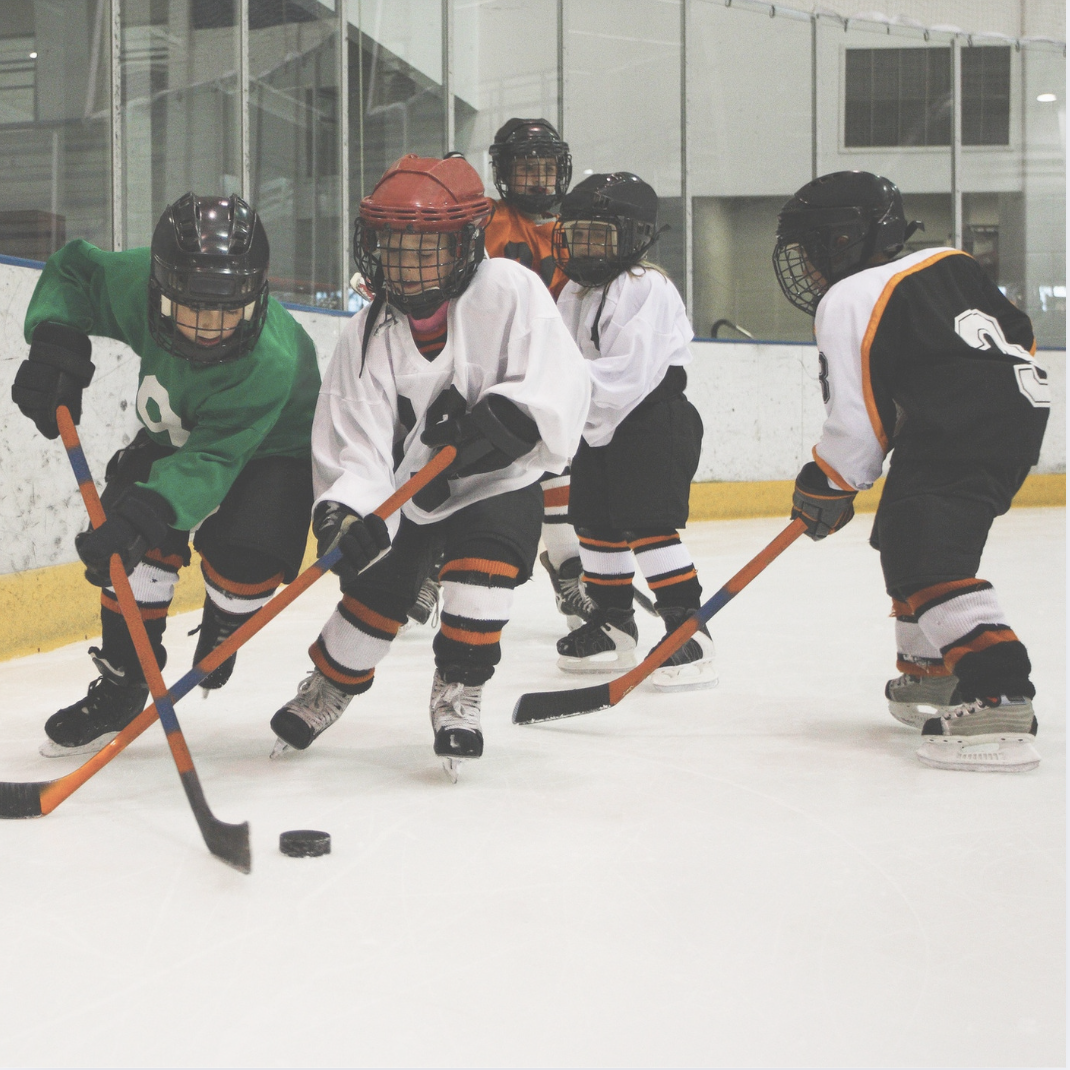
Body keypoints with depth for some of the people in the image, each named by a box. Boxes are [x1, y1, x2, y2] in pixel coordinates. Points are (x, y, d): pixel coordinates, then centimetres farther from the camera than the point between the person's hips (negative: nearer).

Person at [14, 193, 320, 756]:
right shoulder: (138, 281, -30)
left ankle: (222, 626, 13)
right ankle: (121, 681, 5)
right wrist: (53, 341, -24)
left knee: (244, 557, -25)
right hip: (171, 435, 5)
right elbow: (72, 268, -8)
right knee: (136, 546, -14)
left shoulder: (271, 362, -43)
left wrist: (142, 514, -63)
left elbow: (210, 460, -48)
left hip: (271, 450, -4)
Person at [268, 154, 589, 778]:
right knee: (376, 591, 5)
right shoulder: (369, 335, -11)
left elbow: (559, 386, -25)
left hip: (497, 483, -2)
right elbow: (355, 441, -17)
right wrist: (345, 509, -36)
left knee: (484, 567, -24)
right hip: (407, 489, 2)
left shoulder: (510, 292, -18)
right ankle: (330, 687, 34)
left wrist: (496, 419, -42)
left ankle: (459, 695, -2)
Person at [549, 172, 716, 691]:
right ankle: (612, 622, 27)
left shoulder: (647, 289, -16)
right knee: (595, 522, 13)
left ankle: (688, 629, -9)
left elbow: (630, 372, -26)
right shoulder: (574, 293, 14)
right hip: (601, 426, 9)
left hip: (655, 421, -9)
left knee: (649, 524, -14)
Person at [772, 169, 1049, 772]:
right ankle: (933, 673, 31)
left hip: (960, 429, -10)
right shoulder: (950, 263, 22)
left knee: (928, 559, -18)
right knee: (903, 537, 23)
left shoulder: (847, 300, -2)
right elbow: (1020, 332, 24)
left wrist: (828, 486, 7)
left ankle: (999, 700, -34)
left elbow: (859, 416, -6)